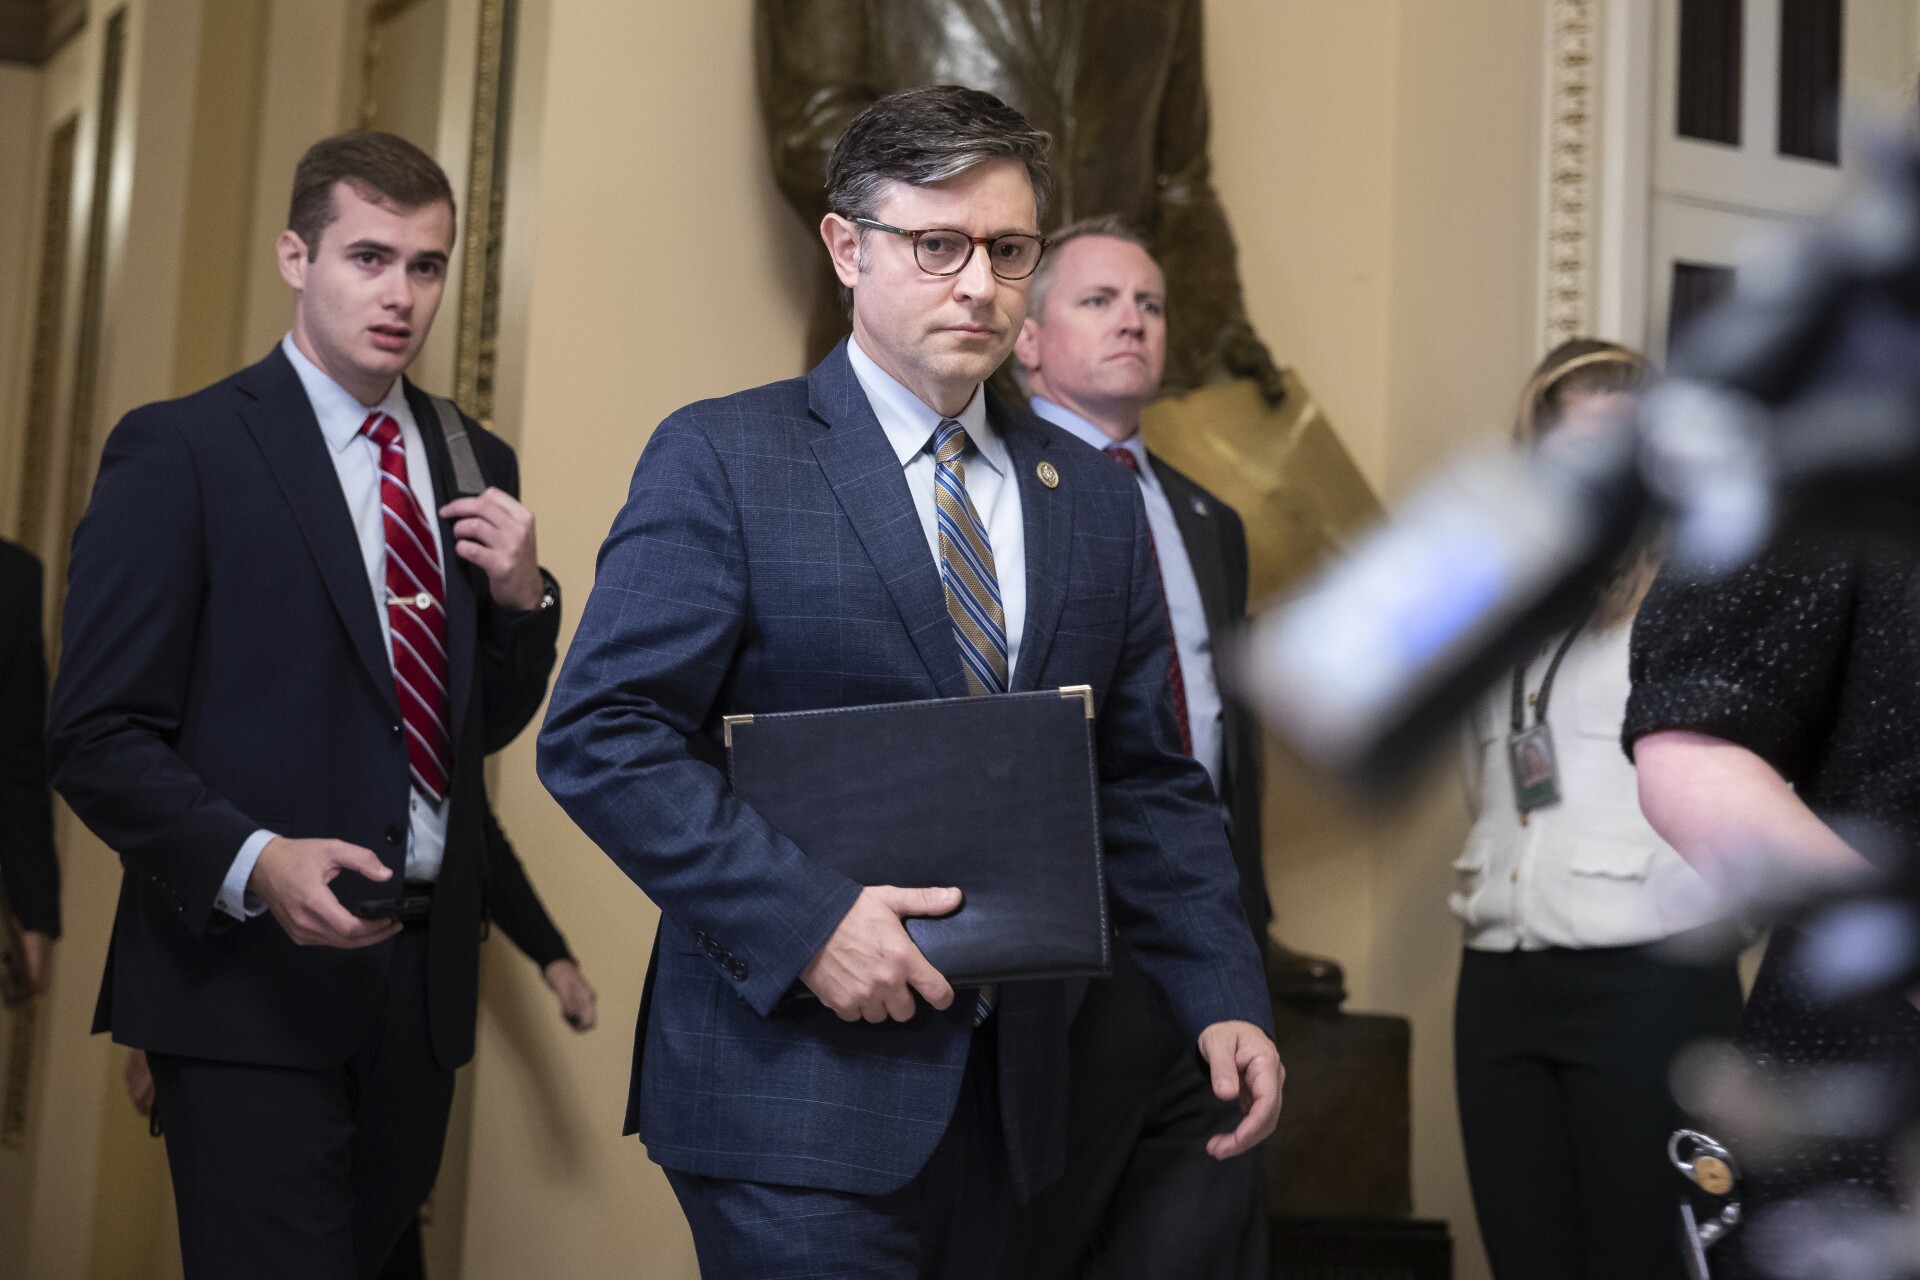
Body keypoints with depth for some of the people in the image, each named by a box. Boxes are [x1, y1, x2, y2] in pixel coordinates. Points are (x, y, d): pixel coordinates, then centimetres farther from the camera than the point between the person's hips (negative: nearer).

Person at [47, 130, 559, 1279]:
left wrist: (521, 597, -2)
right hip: (259, 981, -6)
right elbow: (100, 741, -9)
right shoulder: (178, 451, -6)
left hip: (425, 976, 6)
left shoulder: (475, 462, 13)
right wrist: (255, 863, -24)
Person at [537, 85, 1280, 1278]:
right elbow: (601, 734, -11)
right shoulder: (723, 459, -5)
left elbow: (1149, 782, 13)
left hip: (1005, 1092, 5)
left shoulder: (1096, 497, 11)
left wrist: (1226, 1001, 1)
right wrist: (804, 916, -20)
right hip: (799, 1084, -5)